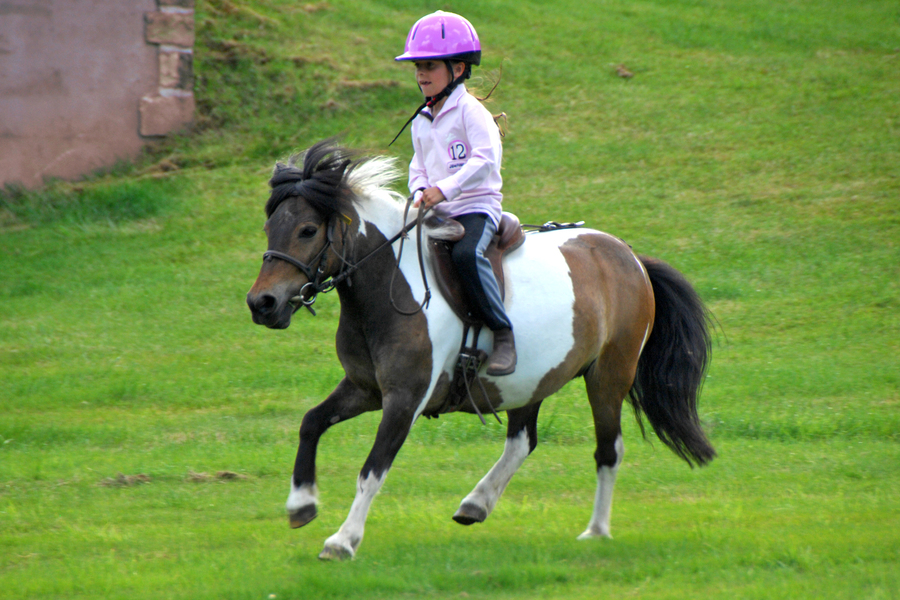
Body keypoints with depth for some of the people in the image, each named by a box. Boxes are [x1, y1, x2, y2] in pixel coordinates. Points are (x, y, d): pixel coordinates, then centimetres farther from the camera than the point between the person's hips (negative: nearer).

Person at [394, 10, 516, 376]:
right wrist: (421, 192, -1)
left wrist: (445, 189, -29)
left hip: (476, 207, -8)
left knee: (466, 254, -35)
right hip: (437, 215, 8)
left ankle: (503, 334, -26)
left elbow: (486, 159, -20)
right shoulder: (421, 122, 16)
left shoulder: (470, 112, -8)